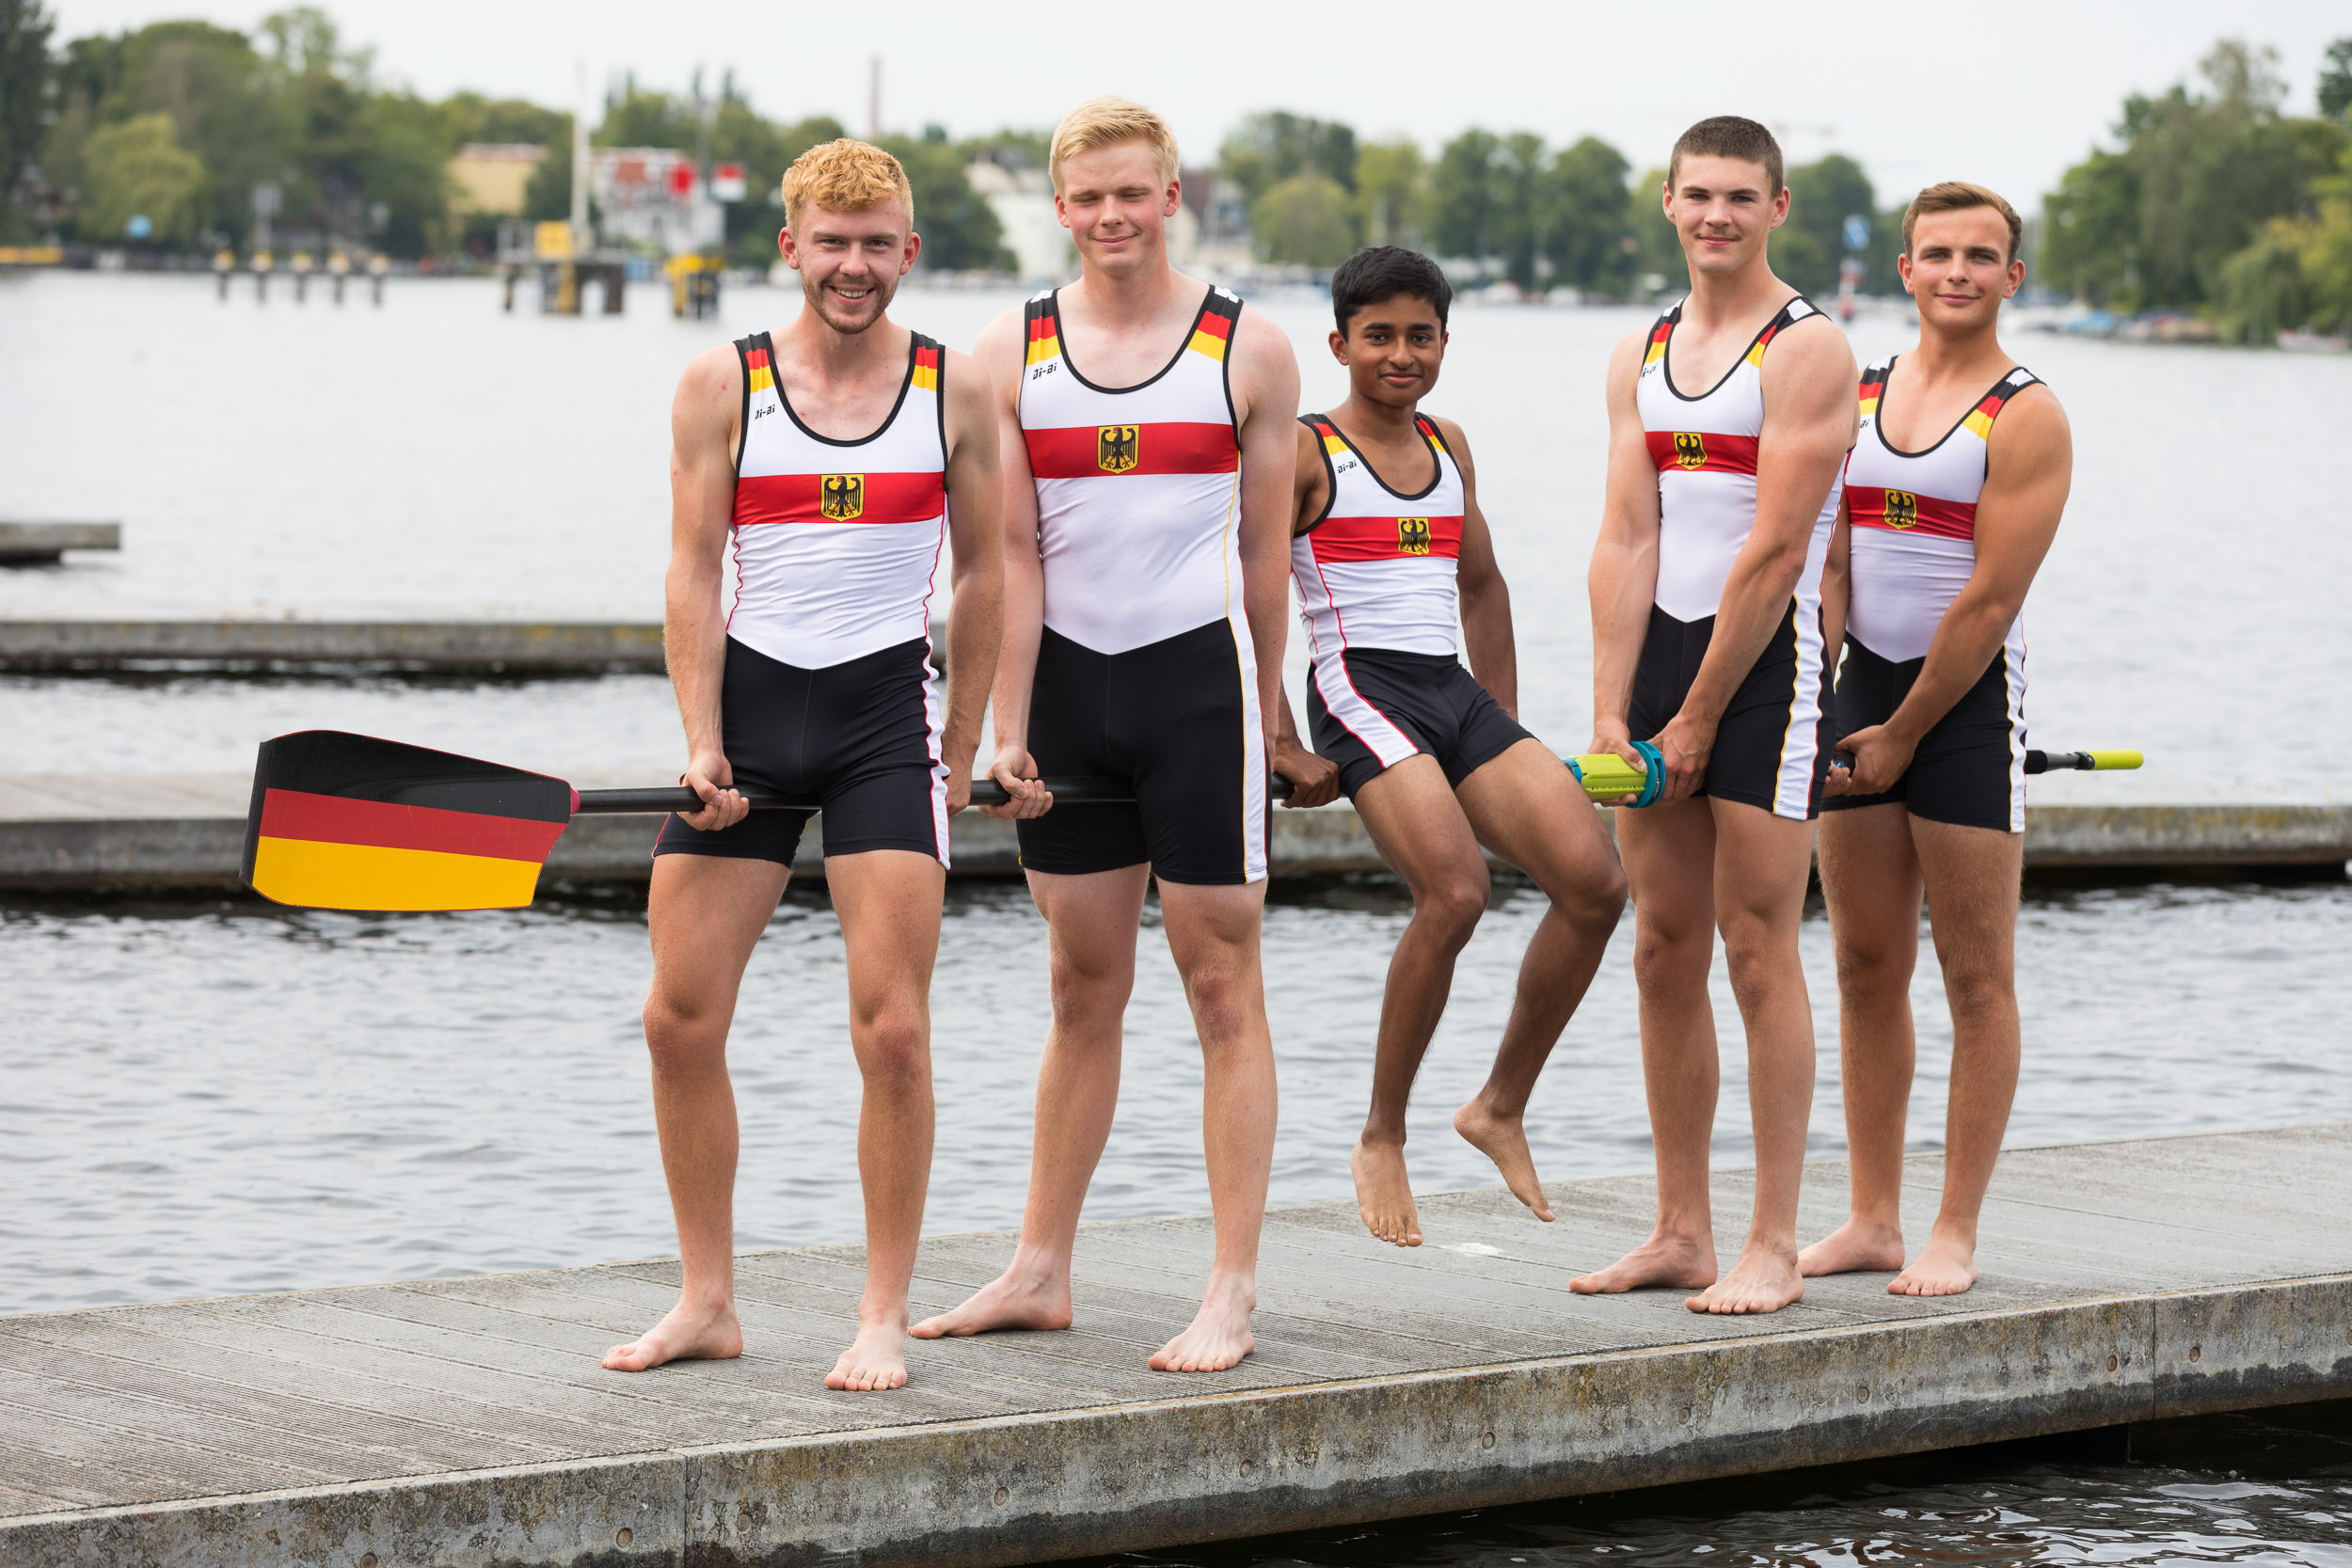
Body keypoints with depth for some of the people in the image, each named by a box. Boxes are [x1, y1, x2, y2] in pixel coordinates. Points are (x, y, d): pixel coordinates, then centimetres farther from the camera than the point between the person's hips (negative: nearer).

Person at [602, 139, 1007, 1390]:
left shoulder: (957, 392, 3)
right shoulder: (721, 386, 2)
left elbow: (983, 574, 9)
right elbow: (693, 572, 1)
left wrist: (959, 751, 7)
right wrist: (703, 741, -8)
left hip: (887, 710, -1)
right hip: (752, 697, 1)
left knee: (893, 1027, -7)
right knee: (680, 1018, 1)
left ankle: (884, 1319, 3)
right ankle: (708, 1303, 14)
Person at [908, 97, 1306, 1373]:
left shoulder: (1248, 350, 1)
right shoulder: (1012, 353, 5)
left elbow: (1265, 549, 6)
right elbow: (1014, 555, 2)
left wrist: (1264, 708, 8)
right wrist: (1008, 728, -4)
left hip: (1197, 671, -2)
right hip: (1069, 678, 2)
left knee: (1222, 989, -2)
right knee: (1084, 991, 11)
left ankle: (1231, 1294, 0)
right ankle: (1041, 1272, 19)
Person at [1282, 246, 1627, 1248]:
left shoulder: (1449, 448, 19)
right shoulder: (1306, 453, -1)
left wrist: (1508, 735, 25)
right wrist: (1281, 747, -11)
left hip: (1457, 693, 7)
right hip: (1361, 687, -7)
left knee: (1595, 882, -9)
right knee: (1454, 892, -27)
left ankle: (1501, 1108, 8)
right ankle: (1382, 1140, -11)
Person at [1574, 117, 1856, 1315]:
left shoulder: (1807, 351, -8)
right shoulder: (1640, 356, 13)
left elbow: (1774, 552, -13)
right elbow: (1627, 541, 6)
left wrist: (1696, 718, -12)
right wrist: (1610, 712, -3)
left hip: (1765, 662, -7)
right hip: (1661, 653, 7)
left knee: (1758, 953, -6)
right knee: (1663, 954, 8)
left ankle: (1773, 1247, -2)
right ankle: (1680, 1232, 15)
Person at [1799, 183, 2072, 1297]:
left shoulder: (2026, 418, -7)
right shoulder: (1855, 397, 11)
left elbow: (1992, 598, -11)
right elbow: (1830, 567, 7)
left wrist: (1904, 733, -10)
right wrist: (1828, 708, -6)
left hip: (1968, 698, -6)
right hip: (1865, 686, 6)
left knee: (1976, 976, -2)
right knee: (1866, 966, 8)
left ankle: (1954, 1235, 1)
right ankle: (1873, 1218, 15)